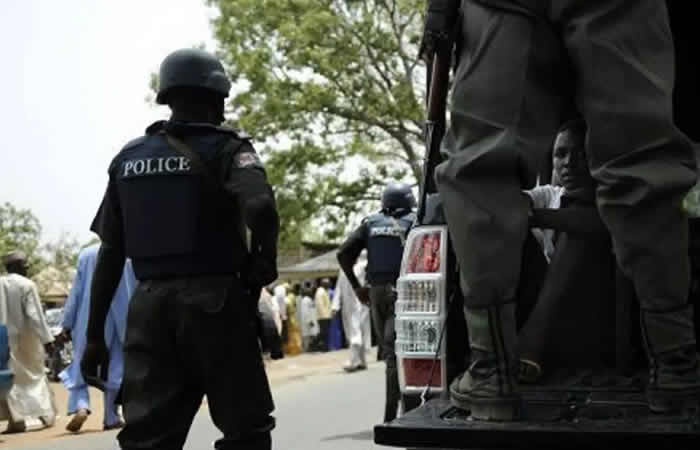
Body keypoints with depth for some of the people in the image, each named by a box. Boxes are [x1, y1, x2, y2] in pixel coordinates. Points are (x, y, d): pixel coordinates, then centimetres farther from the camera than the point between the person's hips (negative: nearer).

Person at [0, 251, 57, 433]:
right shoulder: (27, 285, -12)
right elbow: (35, 315, -15)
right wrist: (46, 339, -13)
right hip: (26, 337, -2)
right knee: (35, 374, 15)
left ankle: (16, 418, -4)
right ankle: (46, 414, 20)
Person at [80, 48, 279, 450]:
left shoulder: (128, 159, 12)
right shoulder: (225, 149, -3)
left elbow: (110, 254, 10)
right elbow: (260, 206, -24)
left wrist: (95, 332, 12)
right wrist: (264, 265, -7)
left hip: (149, 306, 5)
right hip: (215, 303, -4)